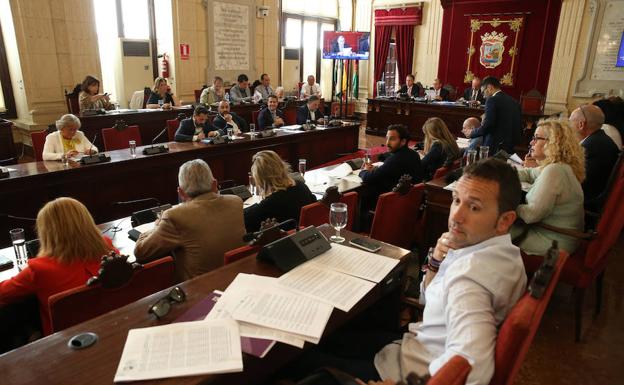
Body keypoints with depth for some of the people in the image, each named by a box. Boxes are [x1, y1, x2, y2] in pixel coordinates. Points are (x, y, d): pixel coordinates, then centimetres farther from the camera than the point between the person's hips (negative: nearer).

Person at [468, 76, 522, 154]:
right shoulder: (514, 102, 13)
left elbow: (487, 126, -16)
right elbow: (519, 128, 15)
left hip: (495, 147, -8)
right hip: (511, 148, 8)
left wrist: (471, 133, -1)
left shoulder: (492, 100, -9)